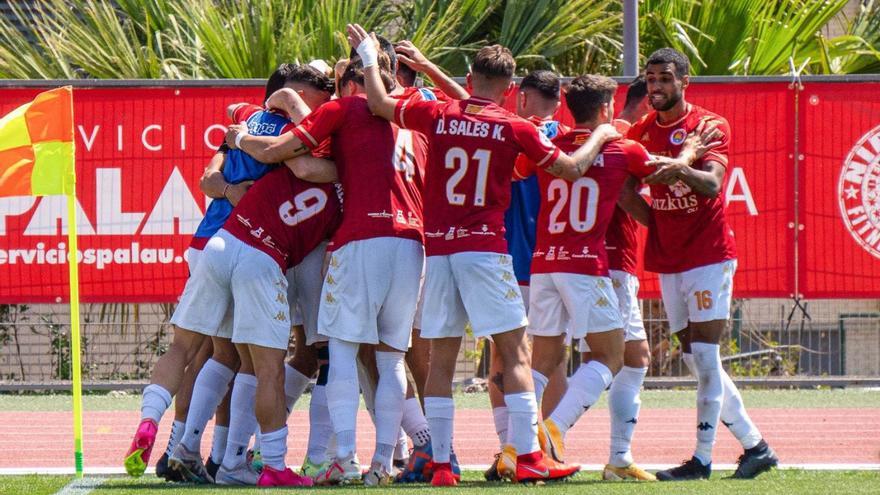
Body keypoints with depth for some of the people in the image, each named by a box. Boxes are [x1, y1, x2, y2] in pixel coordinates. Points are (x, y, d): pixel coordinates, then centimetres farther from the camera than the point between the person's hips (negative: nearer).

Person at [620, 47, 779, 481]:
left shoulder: (711, 126, -6)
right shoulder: (640, 133, 10)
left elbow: (713, 184, -23)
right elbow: (629, 195, 11)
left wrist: (682, 170, -42)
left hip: (709, 253, -7)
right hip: (667, 260, 7)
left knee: (704, 355, -11)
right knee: (695, 360, 7)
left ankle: (702, 459, -13)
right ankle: (755, 445, 16)